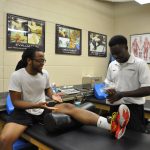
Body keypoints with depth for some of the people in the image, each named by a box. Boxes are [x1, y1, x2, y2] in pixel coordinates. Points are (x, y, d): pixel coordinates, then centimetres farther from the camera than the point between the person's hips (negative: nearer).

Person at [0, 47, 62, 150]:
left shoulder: (45, 73, -2)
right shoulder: (17, 75, -16)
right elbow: (16, 102, -15)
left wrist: (52, 95, -8)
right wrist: (36, 105, -29)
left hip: (43, 110, 5)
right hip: (23, 112, -4)